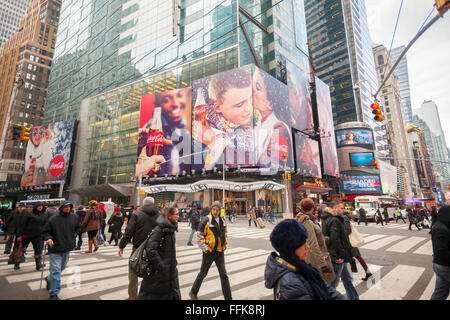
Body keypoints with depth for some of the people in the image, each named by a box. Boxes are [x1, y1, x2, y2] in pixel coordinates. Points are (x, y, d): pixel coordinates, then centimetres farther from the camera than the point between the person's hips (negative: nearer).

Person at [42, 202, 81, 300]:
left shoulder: (74, 217, -1)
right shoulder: (53, 219, -13)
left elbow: (78, 227, 17)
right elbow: (45, 231, -2)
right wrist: (48, 238, -20)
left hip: (67, 249, 5)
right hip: (55, 249, -5)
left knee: (61, 268, 22)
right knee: (56, 271, -3)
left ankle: (49, 279, 50)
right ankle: (54, 294, 11)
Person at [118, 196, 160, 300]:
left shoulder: (136, 215, -7)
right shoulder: (159, 216, -1)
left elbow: (128, 232, -9)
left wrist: (121, 246, 1)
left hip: (138, 249, -3)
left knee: (133, 273, 14)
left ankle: (132, 296, 22)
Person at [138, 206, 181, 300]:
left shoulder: (171, 228, 5)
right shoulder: (159, 229, -21)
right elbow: (151, 250, -25)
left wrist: (174, 262, 15)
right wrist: (161, 267, -22)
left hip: (171, 270, 8)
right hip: (158, 272, -8)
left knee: (174, 293, 16)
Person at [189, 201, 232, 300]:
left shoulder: (223, 220, 4)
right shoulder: (206, 221, -15)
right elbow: (199, 236, -12)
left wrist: (224, 245, 11)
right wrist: (205, 249, -16)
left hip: (220, 252, 4)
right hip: (209, 252, -4)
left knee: (224, 275, 7)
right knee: (203, 273, 13)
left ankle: (228, 297, 19)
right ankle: (193, 292, 36)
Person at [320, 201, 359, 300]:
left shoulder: (328, 219, 10)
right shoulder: (334, 221, -22)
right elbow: (335, 240, -28)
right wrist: (342, 255, -18)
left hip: (339, 256, 10)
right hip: (337, 258, -10)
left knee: (347, 278, 24)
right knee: (333, 283, 4)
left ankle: (354, 298, 39)